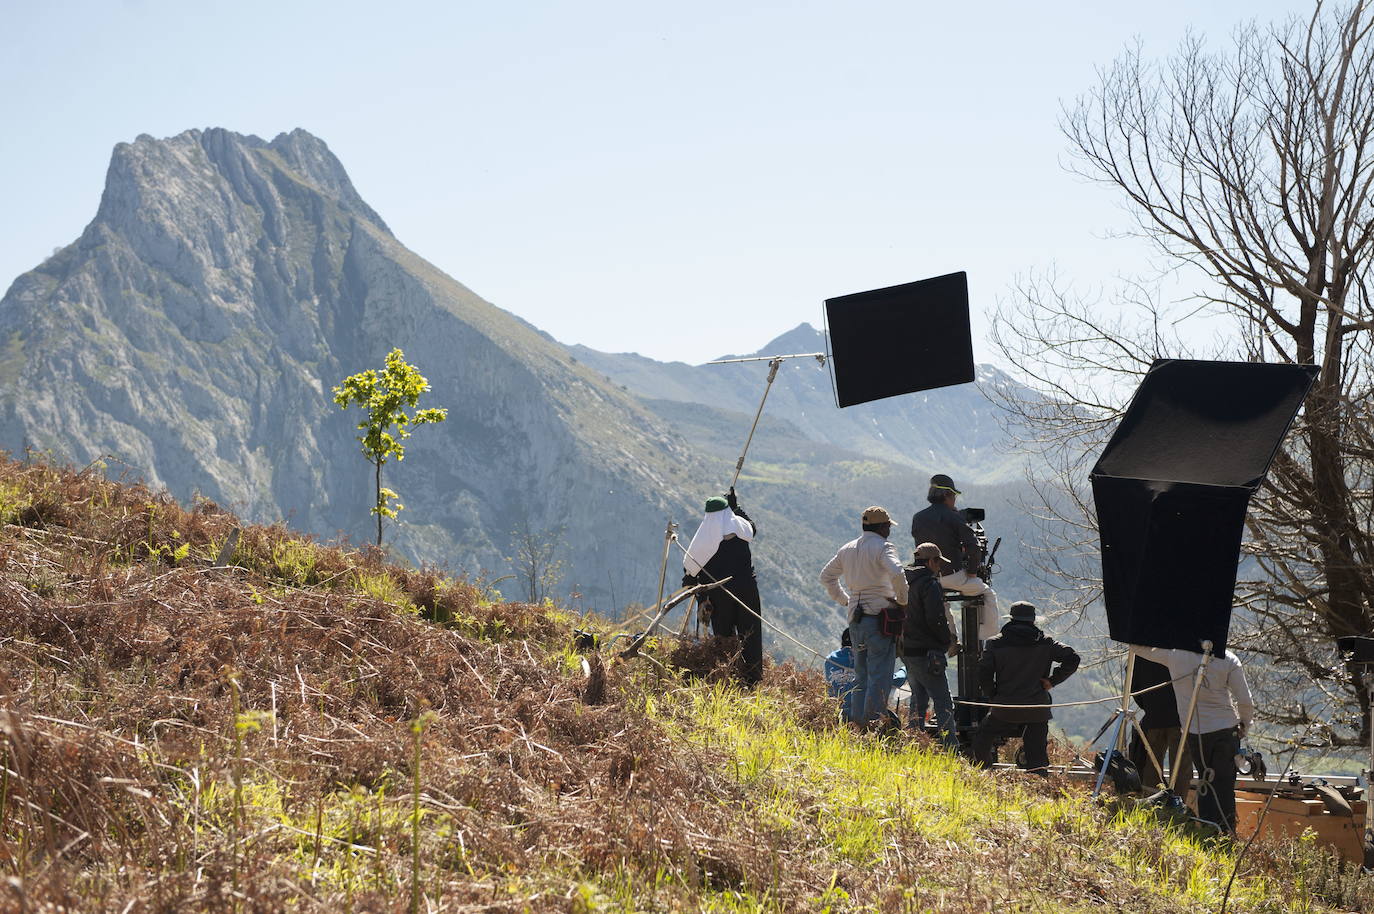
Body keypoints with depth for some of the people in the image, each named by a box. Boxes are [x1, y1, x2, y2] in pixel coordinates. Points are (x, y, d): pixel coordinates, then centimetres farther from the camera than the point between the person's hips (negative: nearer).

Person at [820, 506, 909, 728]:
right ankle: (873, 724, -10)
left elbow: (826, 576, 24)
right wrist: (902, 600, -11)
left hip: (855, 617, 7)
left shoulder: (847, 549, 14)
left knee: (861, 674, 15)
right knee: (880, 676, -5)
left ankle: (858, 723, 13)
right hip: (878, 617, -7)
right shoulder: (882, 547, -9)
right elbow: (897, 574, -25)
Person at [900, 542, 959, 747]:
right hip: (926, 652, -9)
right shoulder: (930, 585, -13)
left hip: (906, 651, 9)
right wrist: (948, 641, -3)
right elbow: (936, 620, -19)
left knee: (918, 697, 18)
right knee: (943, 702, -7)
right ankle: (950, 746, -12)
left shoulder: (905, 583, 13)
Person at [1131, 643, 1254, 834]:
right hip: (1226, 730, -1)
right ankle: (1226, 832, 4)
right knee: (1225, 784, 5)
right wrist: (1245, 725, 12)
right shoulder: (1229, 660, -8)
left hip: (1194, 731, 1)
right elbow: (1245, 701, -5)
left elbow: (1139, 647, 5)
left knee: (1206, 782, 13)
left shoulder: (1174, 655, -6)